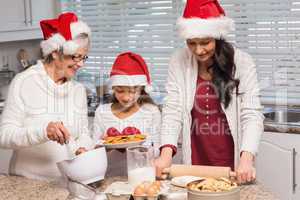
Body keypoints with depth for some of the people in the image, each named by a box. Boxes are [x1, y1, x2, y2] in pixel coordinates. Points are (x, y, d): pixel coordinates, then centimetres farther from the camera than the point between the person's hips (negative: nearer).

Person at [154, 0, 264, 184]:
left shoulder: (242, 62, -11)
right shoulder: (179, 62, -5)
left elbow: (252, 115, -14)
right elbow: (173, 110, -7)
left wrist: (247, 158, -28)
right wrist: (167, 151, -22)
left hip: (233, 164, -1)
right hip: (195, 163, 2)